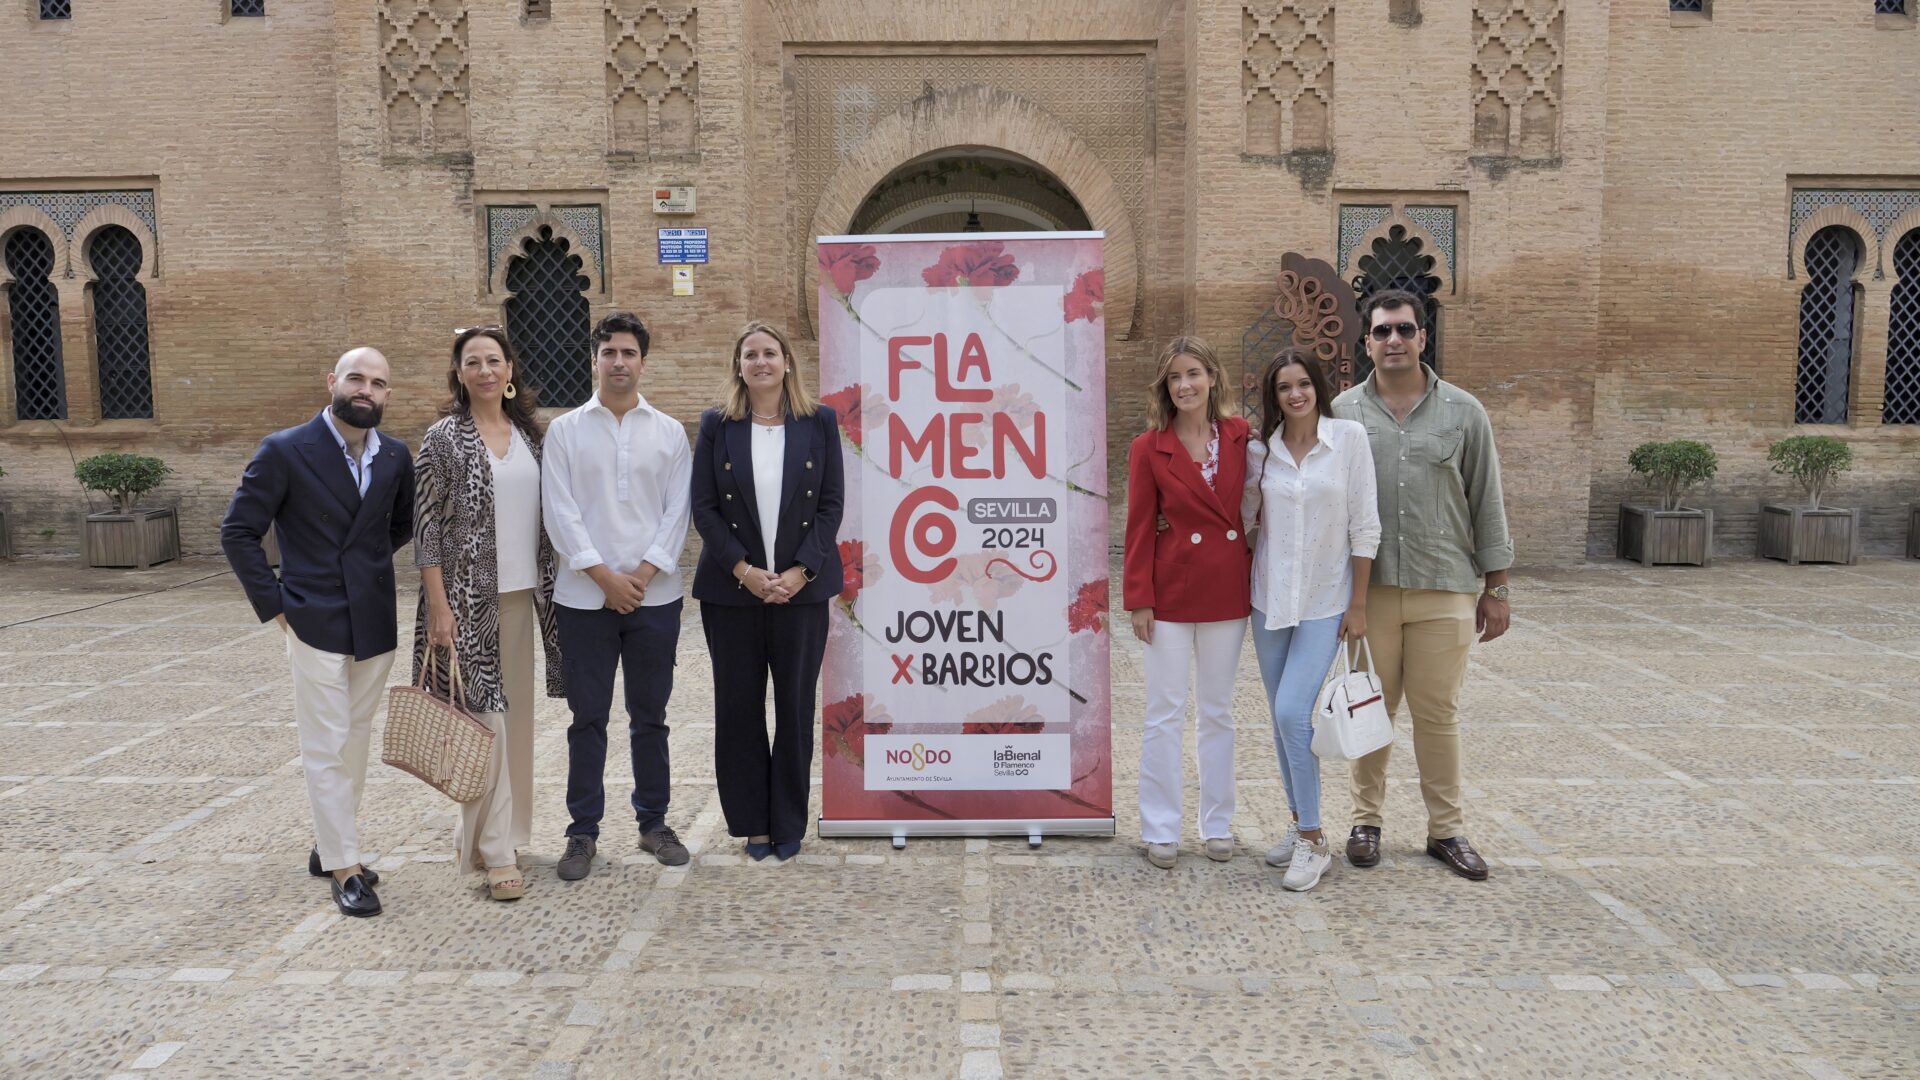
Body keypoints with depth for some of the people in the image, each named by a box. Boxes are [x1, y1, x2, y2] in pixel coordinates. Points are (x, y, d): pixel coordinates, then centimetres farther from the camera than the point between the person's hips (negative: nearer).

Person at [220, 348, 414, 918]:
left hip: (376, 624, 5)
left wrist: (369, 568, 11)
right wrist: (275, 605, -8)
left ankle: (328, 843, 29)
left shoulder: (396, 456, 4)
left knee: (355, 741, 13)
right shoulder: (284, 451, -9)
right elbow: (238, 532, -6)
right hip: (315, 624, -5)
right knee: (325, 748, -1)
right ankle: (344, 867, 8)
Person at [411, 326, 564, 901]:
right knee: (484, 717, -6)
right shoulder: (444, 437, -5)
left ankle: (478, 833, 25)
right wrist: (438, 607, -13)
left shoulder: (528, 433, 11)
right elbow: (427, 527, -8)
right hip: (469, 595, -6)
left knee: (514, 715, 10)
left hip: (522, 595, 6)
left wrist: (547, 589, 11)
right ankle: (495, 852, 1)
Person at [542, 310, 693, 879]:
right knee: (588, 718, 5)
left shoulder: (669, 432, 7)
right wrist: (605, 576, -10)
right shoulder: (565, 430, 4)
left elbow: (677, 511, 1)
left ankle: (654, 821, 22)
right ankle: (583, 831, 15)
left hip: (654, 596, 1)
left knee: (650, 716, 10)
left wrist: (643, 575, -10)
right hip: (585, 597, -1)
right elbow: (560, 512, -3)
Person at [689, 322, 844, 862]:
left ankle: (789, 823, 19)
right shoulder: (717, 425, 3)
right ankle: (753, 823, 20)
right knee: (739, 706, 6)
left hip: (802, 587, 0)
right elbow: (704, 507, -1)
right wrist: (745, 571, -12)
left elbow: (832, 503, 0)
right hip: (732, 589, 0)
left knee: (795, 706, 6)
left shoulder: (819, 421, 3)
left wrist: (801, 571, -11)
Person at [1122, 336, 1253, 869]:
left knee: (1218, 711, 13)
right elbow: (1140, 528, -5)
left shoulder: (1240, 437, 1)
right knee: (1165, 714, 3)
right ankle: (1161, 830, 15)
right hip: (1171, 594, -2)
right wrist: (1139, 599, -8)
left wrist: (1259, 581, 0)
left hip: (1229, 591, 2)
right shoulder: (1149, 448, -5)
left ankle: (1218, 825, 25)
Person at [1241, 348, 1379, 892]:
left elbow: (1364, 526, -6)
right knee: (1281, 718, 11)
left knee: (1293, 713, -14)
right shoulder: (1259, 451, 2)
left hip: (1325, 602, -4)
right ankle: (1300, 825, 28)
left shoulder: (1349, 437, -7)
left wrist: (1358, 604, -6)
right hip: (1270, 598, 4)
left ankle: (1314, 841, 1)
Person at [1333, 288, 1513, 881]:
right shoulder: (1343, 413, 4)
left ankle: (1446, 829, 19)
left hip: (1444, 589, 0)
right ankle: (1366, 820, 23)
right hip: (1368, 588, 0)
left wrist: (1496, 588, 5)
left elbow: (1487, 503, 6)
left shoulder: (1463, 412, 4)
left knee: (1438, 712, 6)